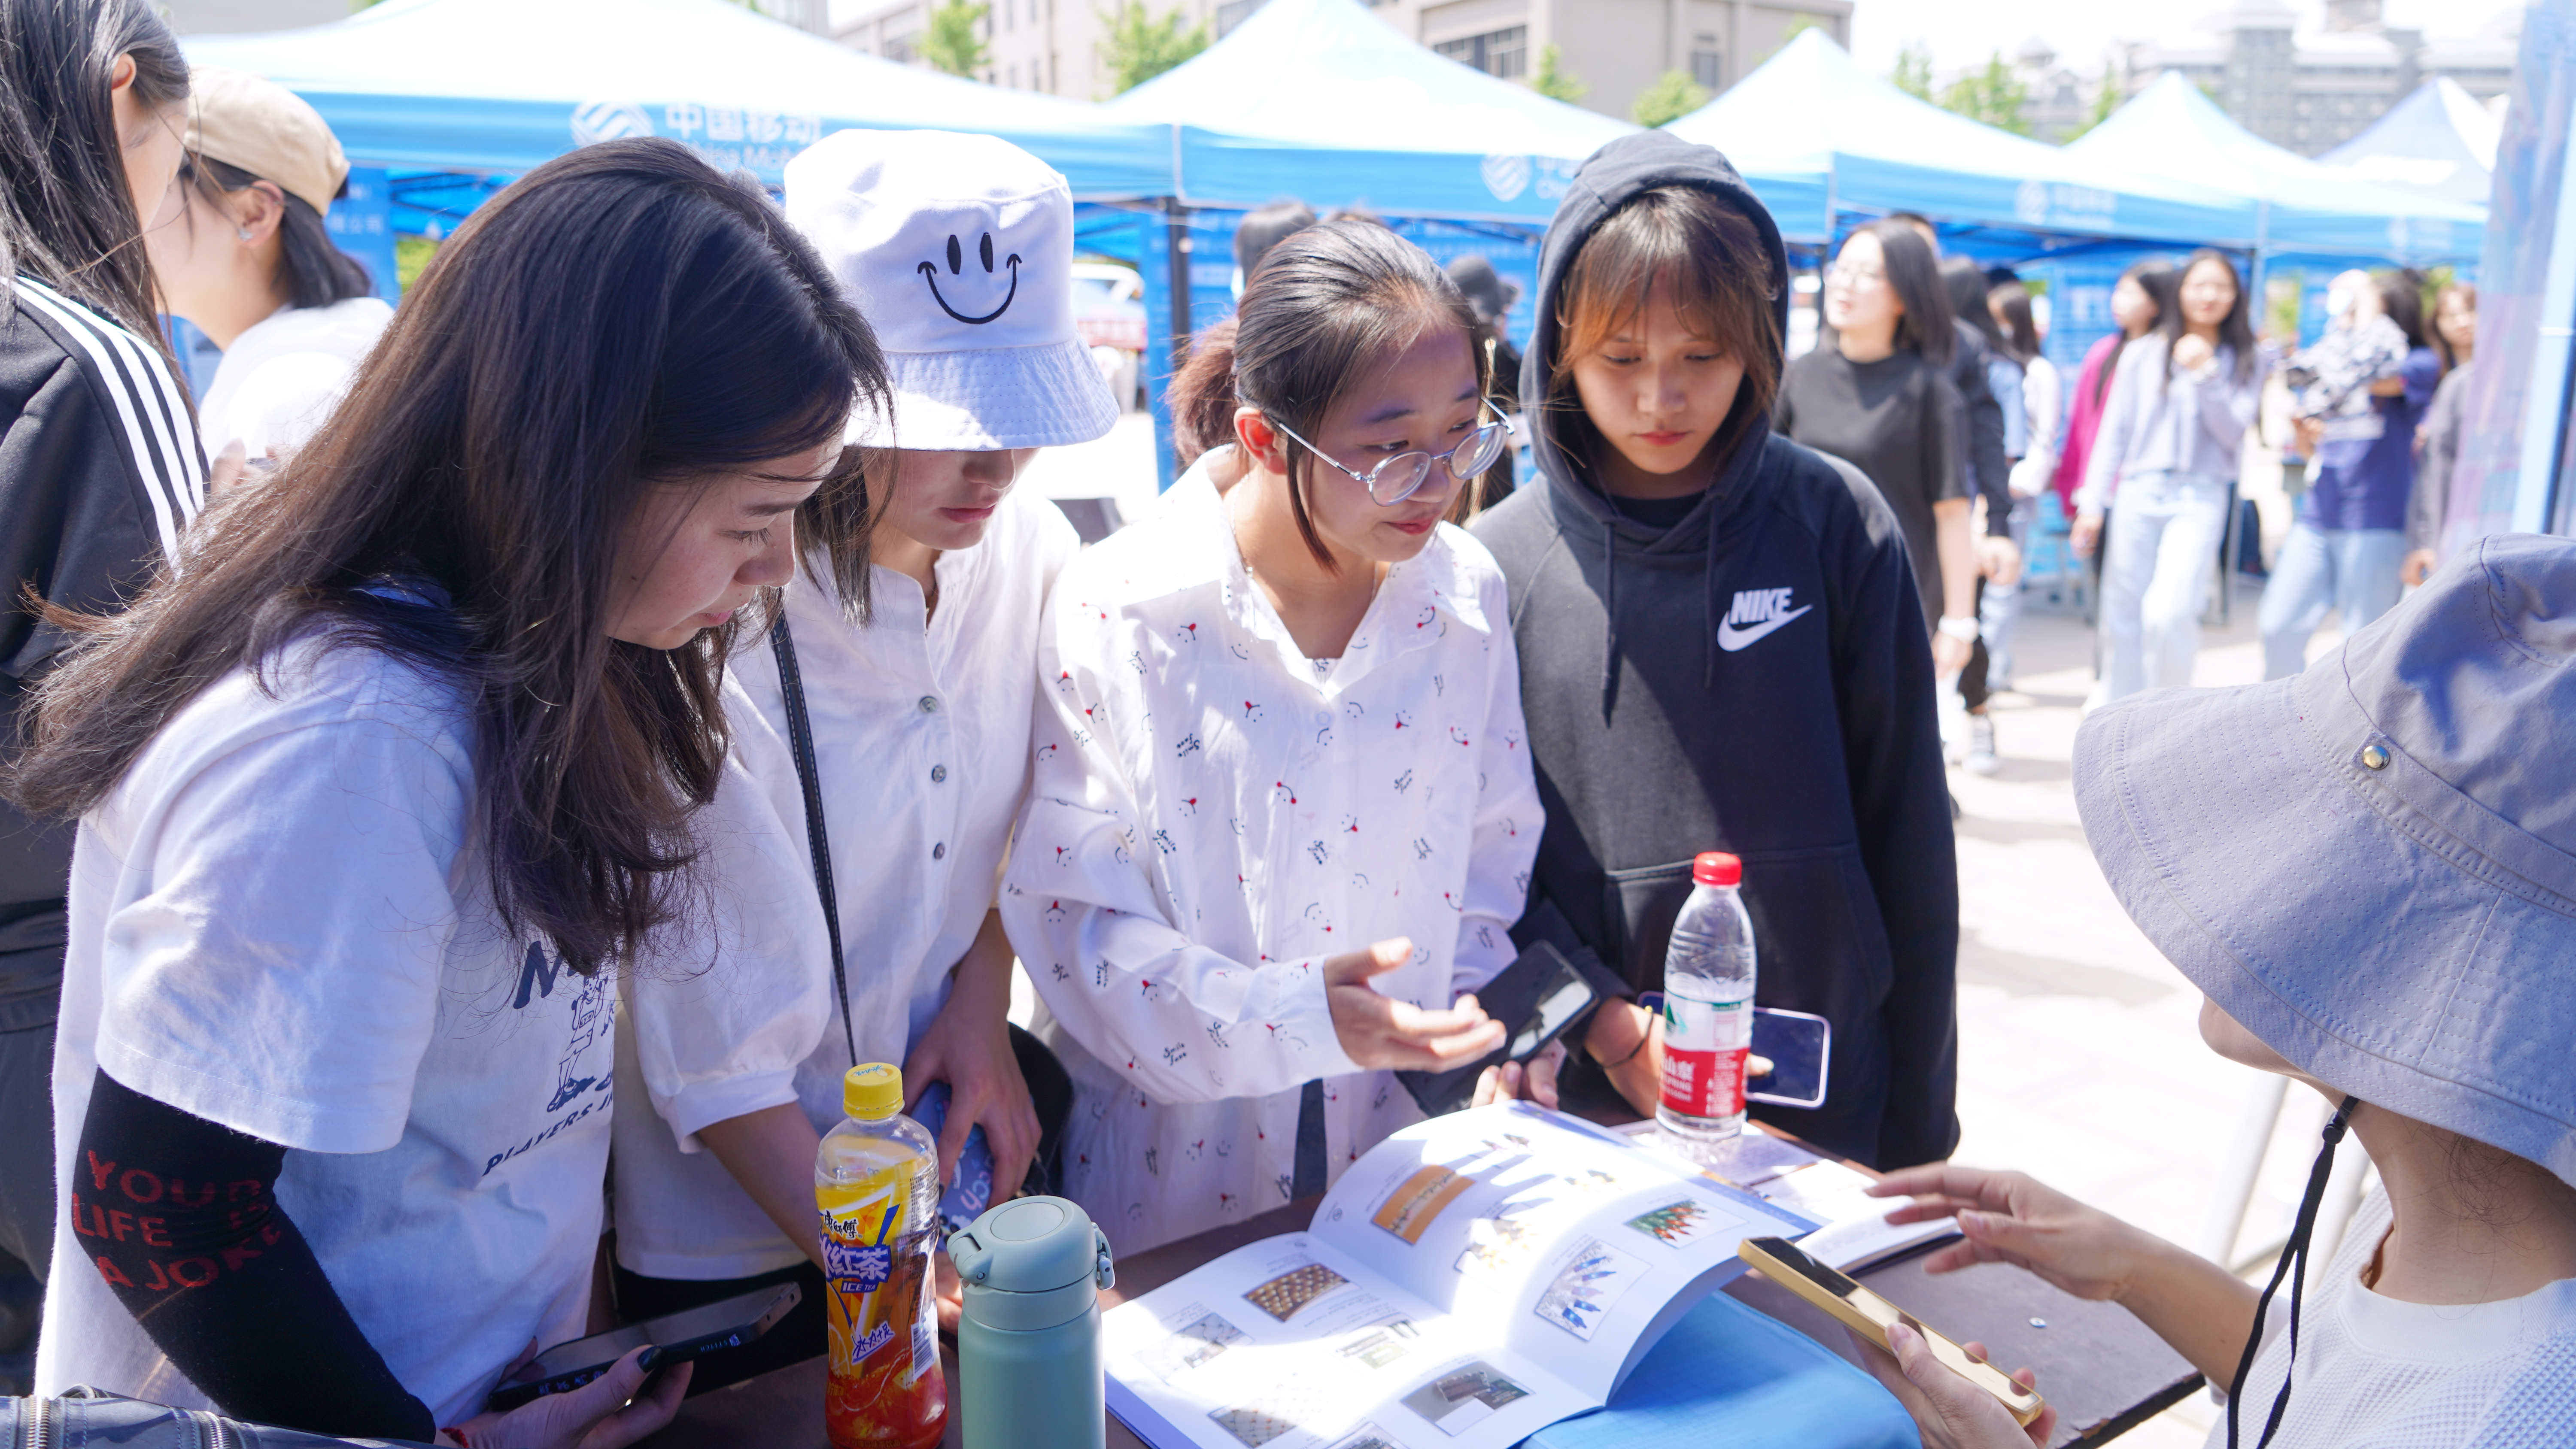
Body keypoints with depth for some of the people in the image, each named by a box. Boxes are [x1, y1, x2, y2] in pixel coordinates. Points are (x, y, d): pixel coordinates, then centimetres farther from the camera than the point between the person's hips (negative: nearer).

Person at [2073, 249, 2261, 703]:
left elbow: (2234, 434, -1)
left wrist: (2205, 376, -10)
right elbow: (2114, 432, 10)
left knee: (2169, 614, -19)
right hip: (2138, 493, 2)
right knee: (2122, 616, 2)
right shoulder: (2143, 355, 10)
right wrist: (2092, 503, 5)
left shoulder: (2244, 363, 10)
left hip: (2200, 498, -2)